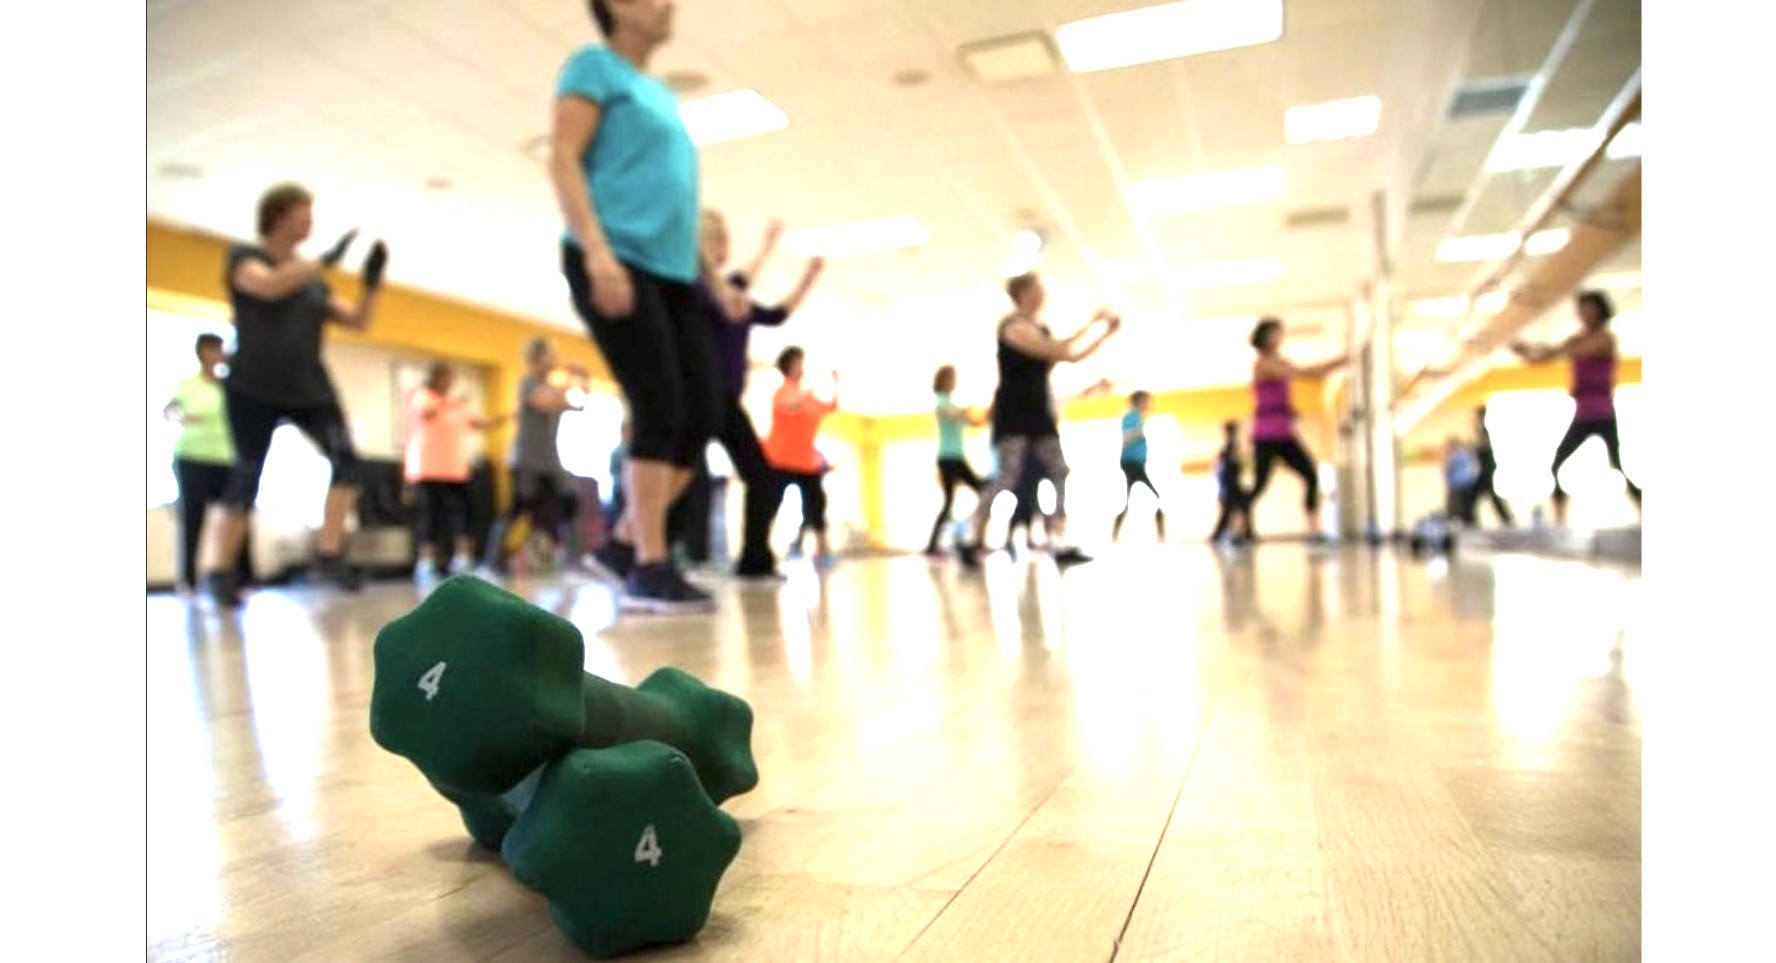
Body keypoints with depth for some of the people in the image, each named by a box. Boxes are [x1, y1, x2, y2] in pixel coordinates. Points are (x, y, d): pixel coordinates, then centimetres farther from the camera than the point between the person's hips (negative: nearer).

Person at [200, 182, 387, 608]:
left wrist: (373, 280, -2)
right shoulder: (244, 256, 1)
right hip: (254, 389, -5)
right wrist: (326, 261, -23)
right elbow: (268, 286, -21)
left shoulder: (314, 281, 16)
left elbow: (359, 321, 12)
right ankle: (220, 572, 10)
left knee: (346, 457, -15)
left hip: (310, 388, 5)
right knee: (247, 476, -2)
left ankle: (329, 554, -12)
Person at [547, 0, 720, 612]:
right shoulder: (596, 64, 6)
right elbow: (563, 160, -7)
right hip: (616, 262, -8)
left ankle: (629, 538, 12)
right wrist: (597, 250, -20)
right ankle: (649, 569, -9)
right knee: (660, 408, -16)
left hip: (673, 271, 8)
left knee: (703, 414, 0)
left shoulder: (662, 96, 27)